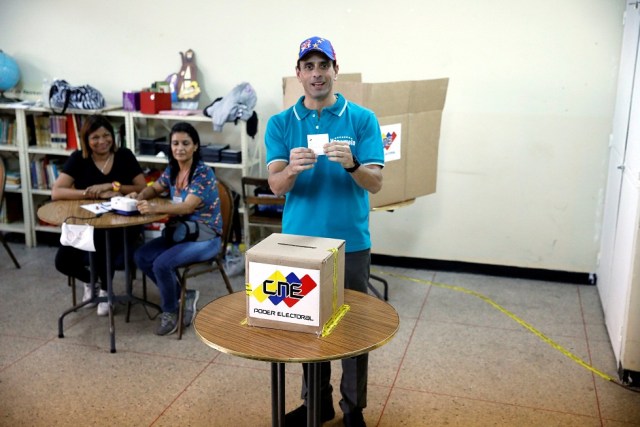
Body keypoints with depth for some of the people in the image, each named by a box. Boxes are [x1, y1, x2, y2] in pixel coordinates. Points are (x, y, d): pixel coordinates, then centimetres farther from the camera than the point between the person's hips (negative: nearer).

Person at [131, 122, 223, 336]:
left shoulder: (204, 173, -19)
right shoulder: (172, 169, 4)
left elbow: (188, 207, -32)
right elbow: (155, 188, 20)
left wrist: (155, 208, -46)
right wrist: (139, 196, -4)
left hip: (205, 237, -8)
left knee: (162, 263, -25)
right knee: (141, 257, -8)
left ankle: (170, 312, 1)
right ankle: (184, 295, 6)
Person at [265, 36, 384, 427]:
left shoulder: (363, 120, -4)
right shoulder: (280, 124, 1)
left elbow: (375, 183, -10)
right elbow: (276, 186, -9)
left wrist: (351, 164, -32)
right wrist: (293, 169, -32)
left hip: (350, 243, -1)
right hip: (299, 242, 2)